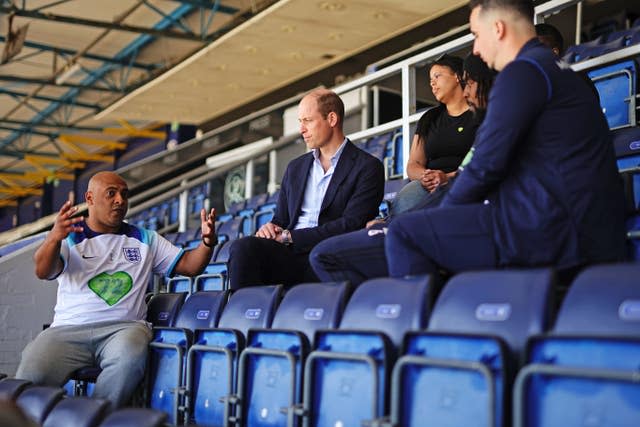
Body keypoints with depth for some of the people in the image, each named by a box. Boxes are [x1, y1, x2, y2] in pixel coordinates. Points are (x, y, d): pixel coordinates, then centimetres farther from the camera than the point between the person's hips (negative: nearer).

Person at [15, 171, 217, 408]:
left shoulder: (145, 239, 21)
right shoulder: (69, 236, 12)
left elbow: (189, 266, 16)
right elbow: (43, 271, -8)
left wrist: (207, 242, -6)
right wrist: (54, 237, -30)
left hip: (124, 327, 1)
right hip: (69, 328, -1)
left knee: (128, 358, -38)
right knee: (33, 375, -32)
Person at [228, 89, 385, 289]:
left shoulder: (368, 167, 4)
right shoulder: (295, 168, 25)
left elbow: (351, 225, -8)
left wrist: (289, 237, -11)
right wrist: (270, 229, 0)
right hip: (290, 253, 5)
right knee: (243, 247, -28)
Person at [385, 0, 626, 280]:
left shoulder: (523, 71, -7)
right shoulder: (560, 71, 23)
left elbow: (487, 164, -13)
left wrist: (444, 210, 4)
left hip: (550, 231, -10)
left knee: (403, 234, -10)